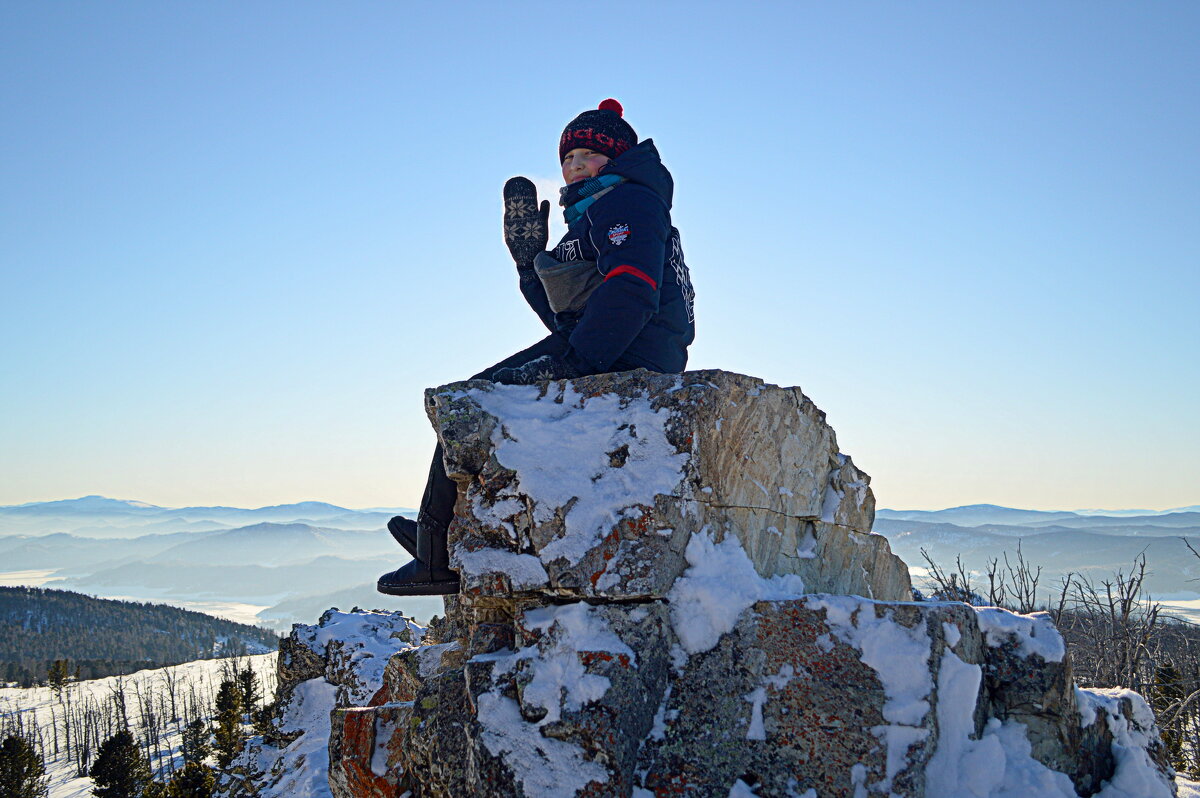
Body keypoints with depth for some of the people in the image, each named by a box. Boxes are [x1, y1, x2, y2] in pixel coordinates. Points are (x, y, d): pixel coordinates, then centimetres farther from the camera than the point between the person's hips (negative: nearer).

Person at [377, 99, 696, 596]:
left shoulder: (627, 201, -6)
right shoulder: (595, 216, 26)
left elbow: (629, 295, -23)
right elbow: (565, 318, 21)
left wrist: (567, 363, -26)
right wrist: (529, 258, 12)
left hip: (627, 360, -11)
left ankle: (440, 556, 0)